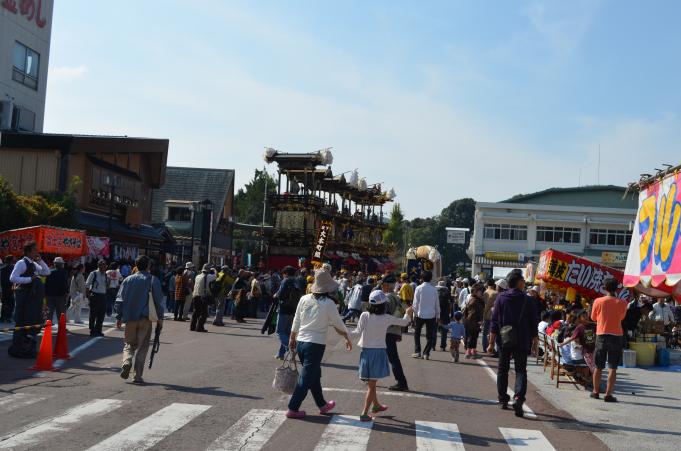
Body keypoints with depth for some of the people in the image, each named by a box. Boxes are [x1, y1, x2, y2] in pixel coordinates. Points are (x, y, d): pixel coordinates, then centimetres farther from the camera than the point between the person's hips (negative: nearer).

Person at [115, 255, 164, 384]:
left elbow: (121, 299, 7)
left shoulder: (128, 280, 7)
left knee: (129, 344, 16)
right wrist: (160, 318, 5)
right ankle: (137, 376, 1)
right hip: (145, 318, -2)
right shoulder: (153, 280, 0)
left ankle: (126, 362, -12)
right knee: (142, 346, 4)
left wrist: (119, 317, 12)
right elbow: (158, 300, -2)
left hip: (130, 317, 2)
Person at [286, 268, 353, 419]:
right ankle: (293, 409, 3)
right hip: (316, 344, -6)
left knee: (314, 374, 20)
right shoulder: (329, 304, -12)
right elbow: (339, 325, -1)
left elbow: (296, 322, 6)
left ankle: (322, 405, 33)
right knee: (306, 377, 2)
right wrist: (347, 338, 16)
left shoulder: (304, 299, 0)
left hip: (301, 342, 6)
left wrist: (292, 339, 19)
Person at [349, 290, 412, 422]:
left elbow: (357, 333, -14)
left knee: (371, 383, 20)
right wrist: (407, 314, 28)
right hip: (379, 352, -2)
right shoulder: (387, 318, -6)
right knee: (372, 385, 2)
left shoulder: (364, 316, -8)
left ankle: (376, 405, 41)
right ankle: (365, 413, -3)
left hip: (366, 351, 2)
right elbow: (404, 322, 8)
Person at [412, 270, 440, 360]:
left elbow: (416, 303, -7)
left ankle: (417, 352, 7)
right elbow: (437, 304, 5)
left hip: (420, 314, -1)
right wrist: (438, 315, 12)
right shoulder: (434, 289, 0)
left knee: (417, 334, 13)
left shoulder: (419, 288, -7)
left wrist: (415, 313, 0)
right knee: (429, 335, 7)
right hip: (431, 315, 2)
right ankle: (426, 353, 3)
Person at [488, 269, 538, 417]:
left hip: (504, 341, 1)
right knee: (521, 371, 3)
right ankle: (518, 397, -18)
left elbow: (494, 323, -3)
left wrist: (491, 343, 1)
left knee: (502, 370, 14)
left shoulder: (500, 298, -2)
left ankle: (503, 400, 19)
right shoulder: (527, 301, -3)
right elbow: (533, 323, 1)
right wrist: (534, 341, 13)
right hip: (522, 342, -1)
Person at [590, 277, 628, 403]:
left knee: (598, 367, 12)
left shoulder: (598, 301, -6)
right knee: (612, 368, 1)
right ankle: (608, 395, -2)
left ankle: (596, 392, 22)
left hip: (601, 335, 1)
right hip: (616, 336, -1)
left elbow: (593, 318, 6)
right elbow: (621, 317, 11)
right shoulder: (622, 303, -5)